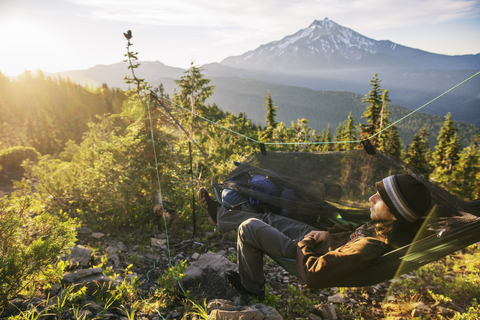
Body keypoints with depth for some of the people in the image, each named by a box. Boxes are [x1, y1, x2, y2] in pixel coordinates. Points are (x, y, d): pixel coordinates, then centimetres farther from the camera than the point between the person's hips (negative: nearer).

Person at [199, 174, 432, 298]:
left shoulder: (371, 247, -39)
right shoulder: (403, 226, -13)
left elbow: (312, 275, -33)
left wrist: (304, 244, -17)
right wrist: (327, 233, -4)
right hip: (319, 238, 8)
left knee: (248, 228, -2)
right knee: (268, 218, 18)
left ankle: (251, 287, 24)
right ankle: (221, 214, 43)